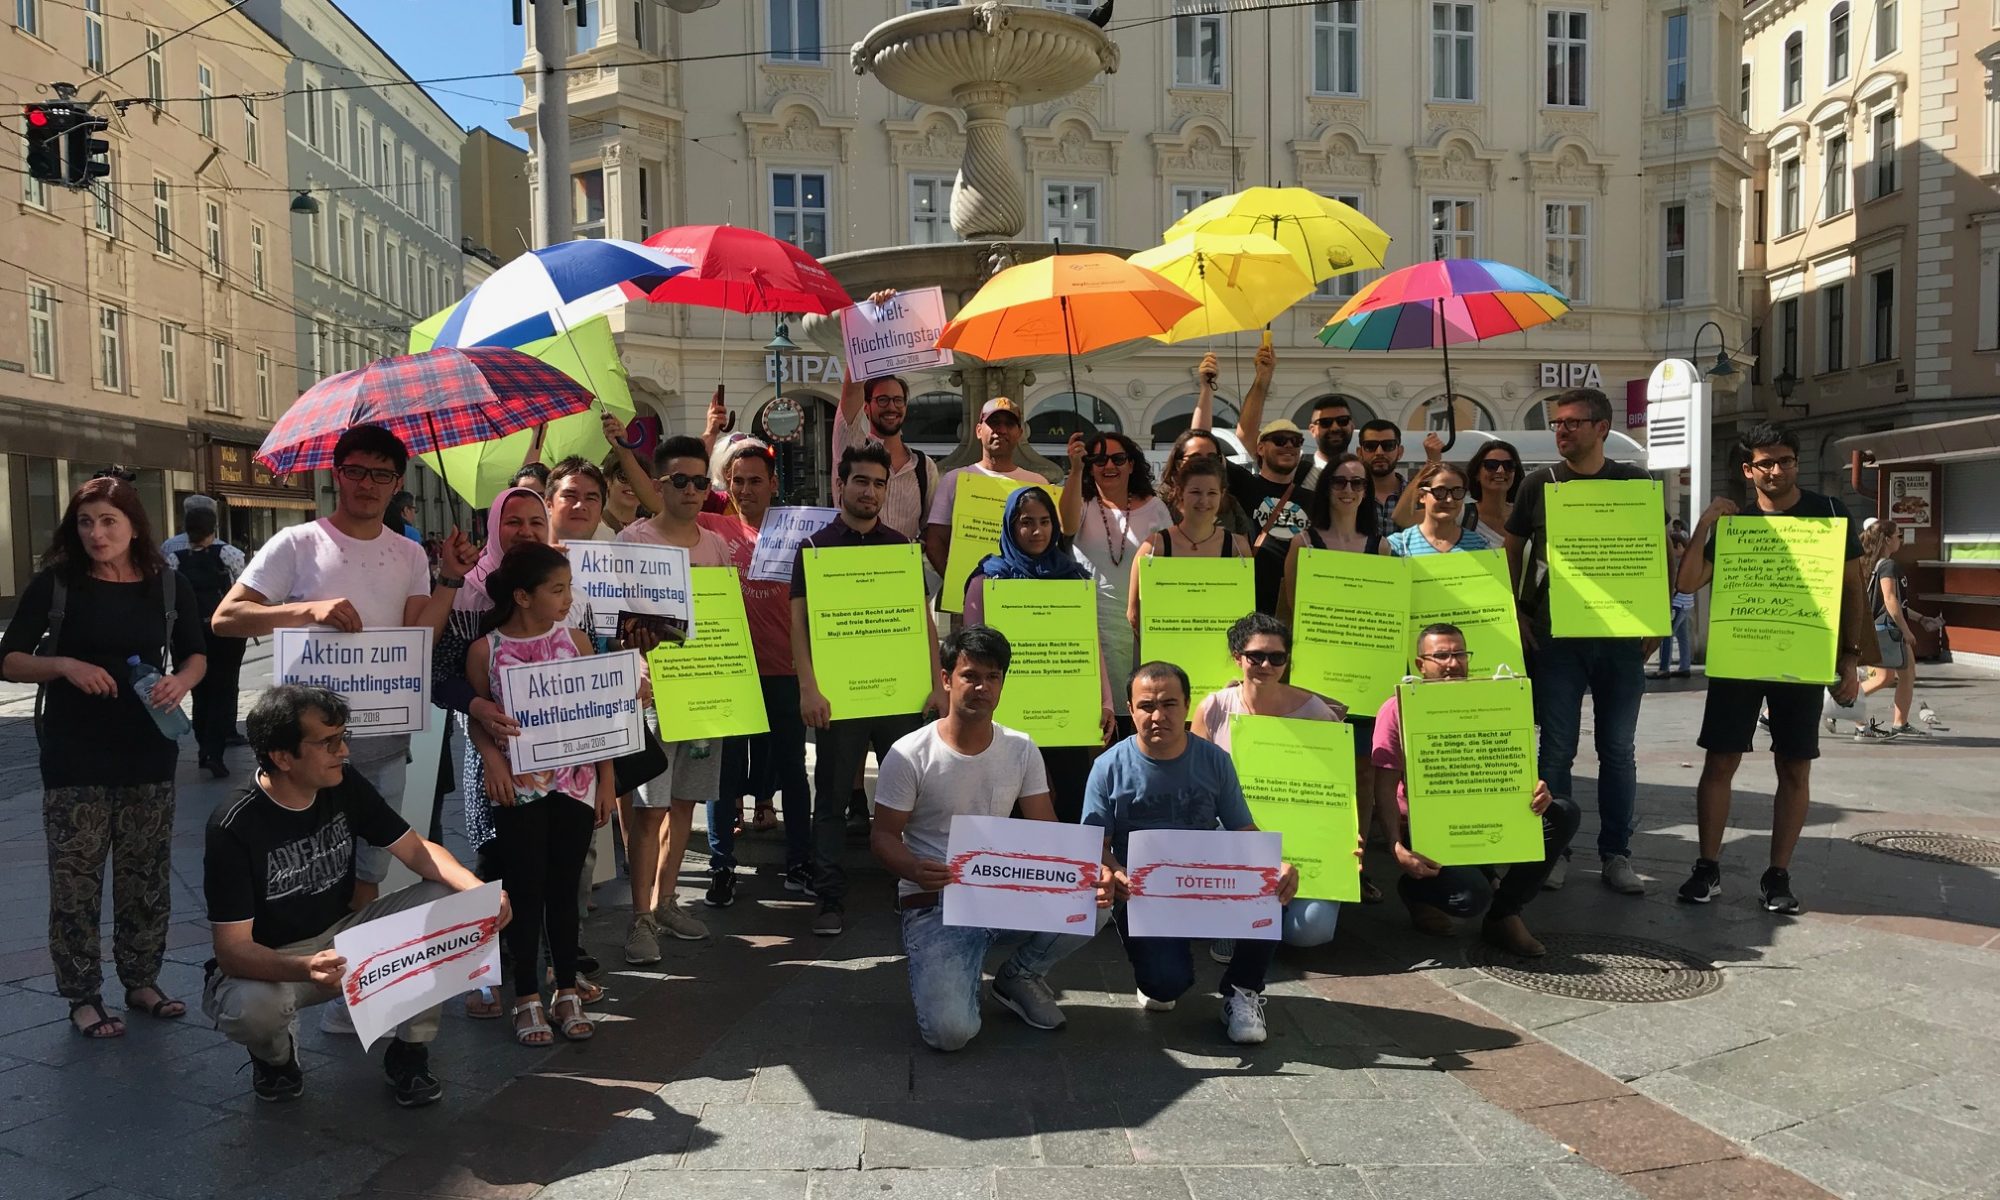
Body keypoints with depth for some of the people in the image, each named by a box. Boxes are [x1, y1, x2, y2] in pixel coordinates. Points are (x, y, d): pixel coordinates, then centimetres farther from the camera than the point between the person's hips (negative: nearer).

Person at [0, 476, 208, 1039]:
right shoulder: (55, 582, -5)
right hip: (75, 758, -2)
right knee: (76, 880, 2)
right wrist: (65, 665, -20)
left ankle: (141, 981, 26)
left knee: (147, 876, 10)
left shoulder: (169, 585, 1)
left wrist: (180, 681, -10)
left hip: (148, 754, 2)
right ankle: (83, 997, 16)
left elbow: (195, 655, 12)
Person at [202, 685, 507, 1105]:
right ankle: (277, 1054, 1)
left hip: (342, 935, 5)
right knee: (250, 1008, -39)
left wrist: (476, 888, -26)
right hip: (267, 962, -4)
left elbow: (417, 849, -5)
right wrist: (304, 968, -48)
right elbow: (231, 949, -26)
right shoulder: (234, 828, -24)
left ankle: (408, 1052, -3)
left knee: (446, 901, -17)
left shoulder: (346, 787, -10)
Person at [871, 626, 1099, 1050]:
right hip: (933, 905, -4)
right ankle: (939, 972, 14)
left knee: (1092, 903, -23)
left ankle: (1019, 976, 7)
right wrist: (915, 870, -29)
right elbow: (883, 835, -6)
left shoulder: (1021, 750, 3)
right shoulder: (909, 754, -10)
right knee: (950, 1031, -25)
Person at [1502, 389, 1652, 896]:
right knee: (1556, 749, 3)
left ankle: (1616, 854, 18)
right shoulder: (1540, 483, 3)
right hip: (1556, 636, -1)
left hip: (1621, 637, 1)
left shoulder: (1635, 482, 4)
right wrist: (1516, 616, 0)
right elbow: (1511, 551, 8)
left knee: (1618, 750, 8)